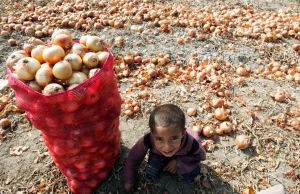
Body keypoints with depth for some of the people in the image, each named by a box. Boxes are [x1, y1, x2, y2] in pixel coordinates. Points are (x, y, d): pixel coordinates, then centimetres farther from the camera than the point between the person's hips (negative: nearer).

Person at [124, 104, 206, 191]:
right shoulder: (148, 139, -41)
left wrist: (178, 162, -26)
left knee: (190, 176, -19)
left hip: (182, 157, -1)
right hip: (158, 155, 1)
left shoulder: (191, 143, -41)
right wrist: (129, 180, -9)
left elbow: (201, 156, -17)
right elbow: (133, 158, -22)